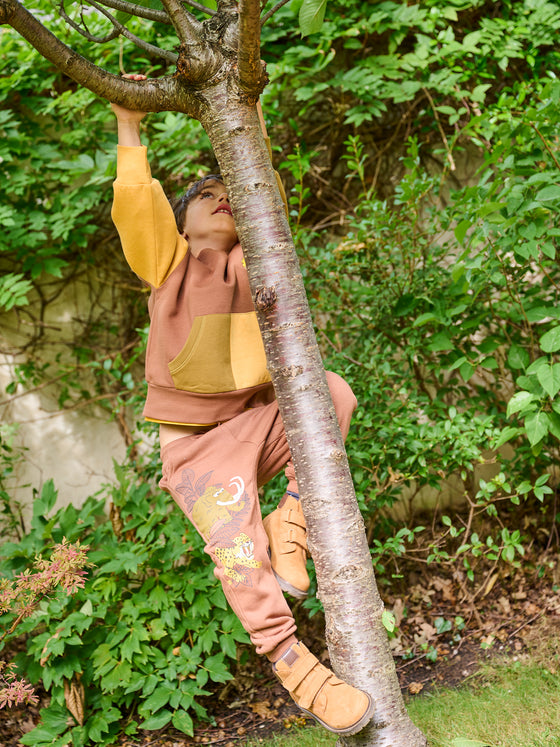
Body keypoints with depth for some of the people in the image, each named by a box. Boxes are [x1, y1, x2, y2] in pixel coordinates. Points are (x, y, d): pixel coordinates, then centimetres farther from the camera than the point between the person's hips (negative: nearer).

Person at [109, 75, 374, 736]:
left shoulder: (249, 260, 13)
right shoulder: (167, 262, 8)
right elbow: (135, 206, -7)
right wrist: (128, 128, -4)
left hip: (259, 421, 2)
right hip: (197, 444, -2)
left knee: (332, 393, -26)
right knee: (239, 554, -18)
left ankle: (291, 519, -14)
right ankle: (290, 662, -6)